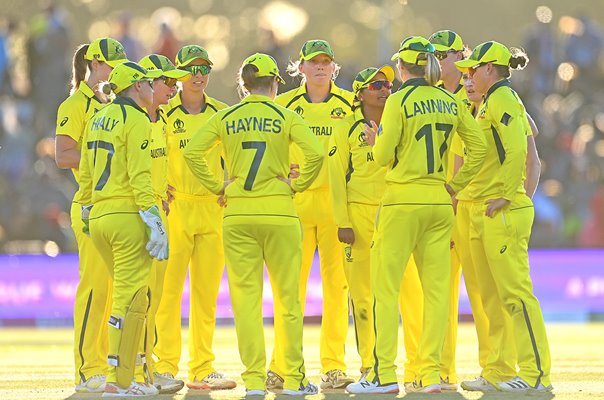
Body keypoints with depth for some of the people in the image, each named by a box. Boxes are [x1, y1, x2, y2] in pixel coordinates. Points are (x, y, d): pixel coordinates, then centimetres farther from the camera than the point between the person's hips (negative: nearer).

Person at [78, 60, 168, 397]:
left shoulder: (98, 120, 16)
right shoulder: (136, 120, -8)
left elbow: (85, 174, 19)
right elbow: (140, 175, -16)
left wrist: (87, 211, 26)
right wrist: (153, 219, -17)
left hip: (99, 217, 8)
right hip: (128, 215, -8)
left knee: (136, 296, 16)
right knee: (128, 297, -6)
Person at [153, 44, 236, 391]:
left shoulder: (222, 114, 9)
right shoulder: (164, 114, 0)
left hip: (213, 209, 3)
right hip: (174, 207, -3)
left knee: (207, 293, 5)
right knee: (169, 290, -5)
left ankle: (202, 369, 10)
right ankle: (166, 367, -1)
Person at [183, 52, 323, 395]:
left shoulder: (226, 118, 5)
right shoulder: (285, 117, -1)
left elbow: (193, 152, -3)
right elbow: (315, 152, -14)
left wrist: (217, 186, 5)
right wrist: (298, 185, -1)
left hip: (238, 214, 2)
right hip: (279, 212, -2)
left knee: (246, 296, 3)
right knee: (288, 297, 6)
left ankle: (254, 380, 0)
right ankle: (293, 378, 7)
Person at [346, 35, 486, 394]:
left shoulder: (399, 101, -9)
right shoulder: (450, 102, 7)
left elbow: (382, 156, -9)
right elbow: (478, 148, 6)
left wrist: (380, 137, 12)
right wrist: (455, 185, 12)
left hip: (403, 202, -5)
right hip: (439, 203, 5)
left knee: (386, 288, 0)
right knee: (437, 288, 6)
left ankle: (384, 374, -3)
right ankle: (431, 373, 3)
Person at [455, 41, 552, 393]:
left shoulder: (502, 98, -10)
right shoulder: (491, 102, 20)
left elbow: (517, 149, -21)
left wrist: (505, 195, -20)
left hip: (504, 210, -11)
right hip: (483, 212, 11)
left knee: (516, 291, -11)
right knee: (491, 297, 12)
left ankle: (537, 373, -11)